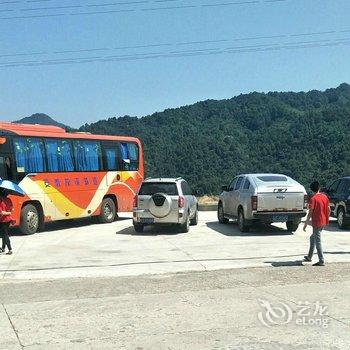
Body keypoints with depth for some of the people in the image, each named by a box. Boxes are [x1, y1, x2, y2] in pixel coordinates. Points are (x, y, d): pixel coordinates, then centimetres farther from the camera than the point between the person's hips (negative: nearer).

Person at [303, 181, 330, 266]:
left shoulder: (313, 199, -14)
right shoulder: (324, 196, 5)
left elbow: (310, 213, -15)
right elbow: (329, 210, 9)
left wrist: (306, 224, -9)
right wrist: (326, 219, 22)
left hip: (317, 223, -8)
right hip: (324, 222, 8)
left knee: (318, 242, -2)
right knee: (313, 238, 22)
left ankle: (321, 261, -3)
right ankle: (309, 257, 30)